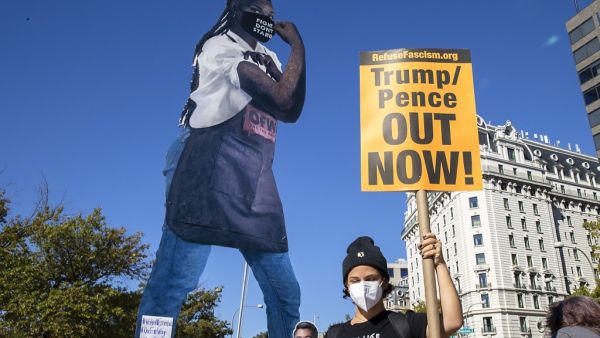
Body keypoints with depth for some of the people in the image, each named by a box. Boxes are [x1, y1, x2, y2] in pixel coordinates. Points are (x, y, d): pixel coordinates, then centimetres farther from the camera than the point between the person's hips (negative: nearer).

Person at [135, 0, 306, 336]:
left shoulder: (269, 59, 25)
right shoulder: (220, 46, 1)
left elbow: (291, 111, 10)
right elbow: (282, 100, -12)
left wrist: (296, 49, 5)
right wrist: (297, 45, 2)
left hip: (256, 180, 8)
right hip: (209, 169, -7)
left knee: (286, 291, 6)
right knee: (176, 280, -13)